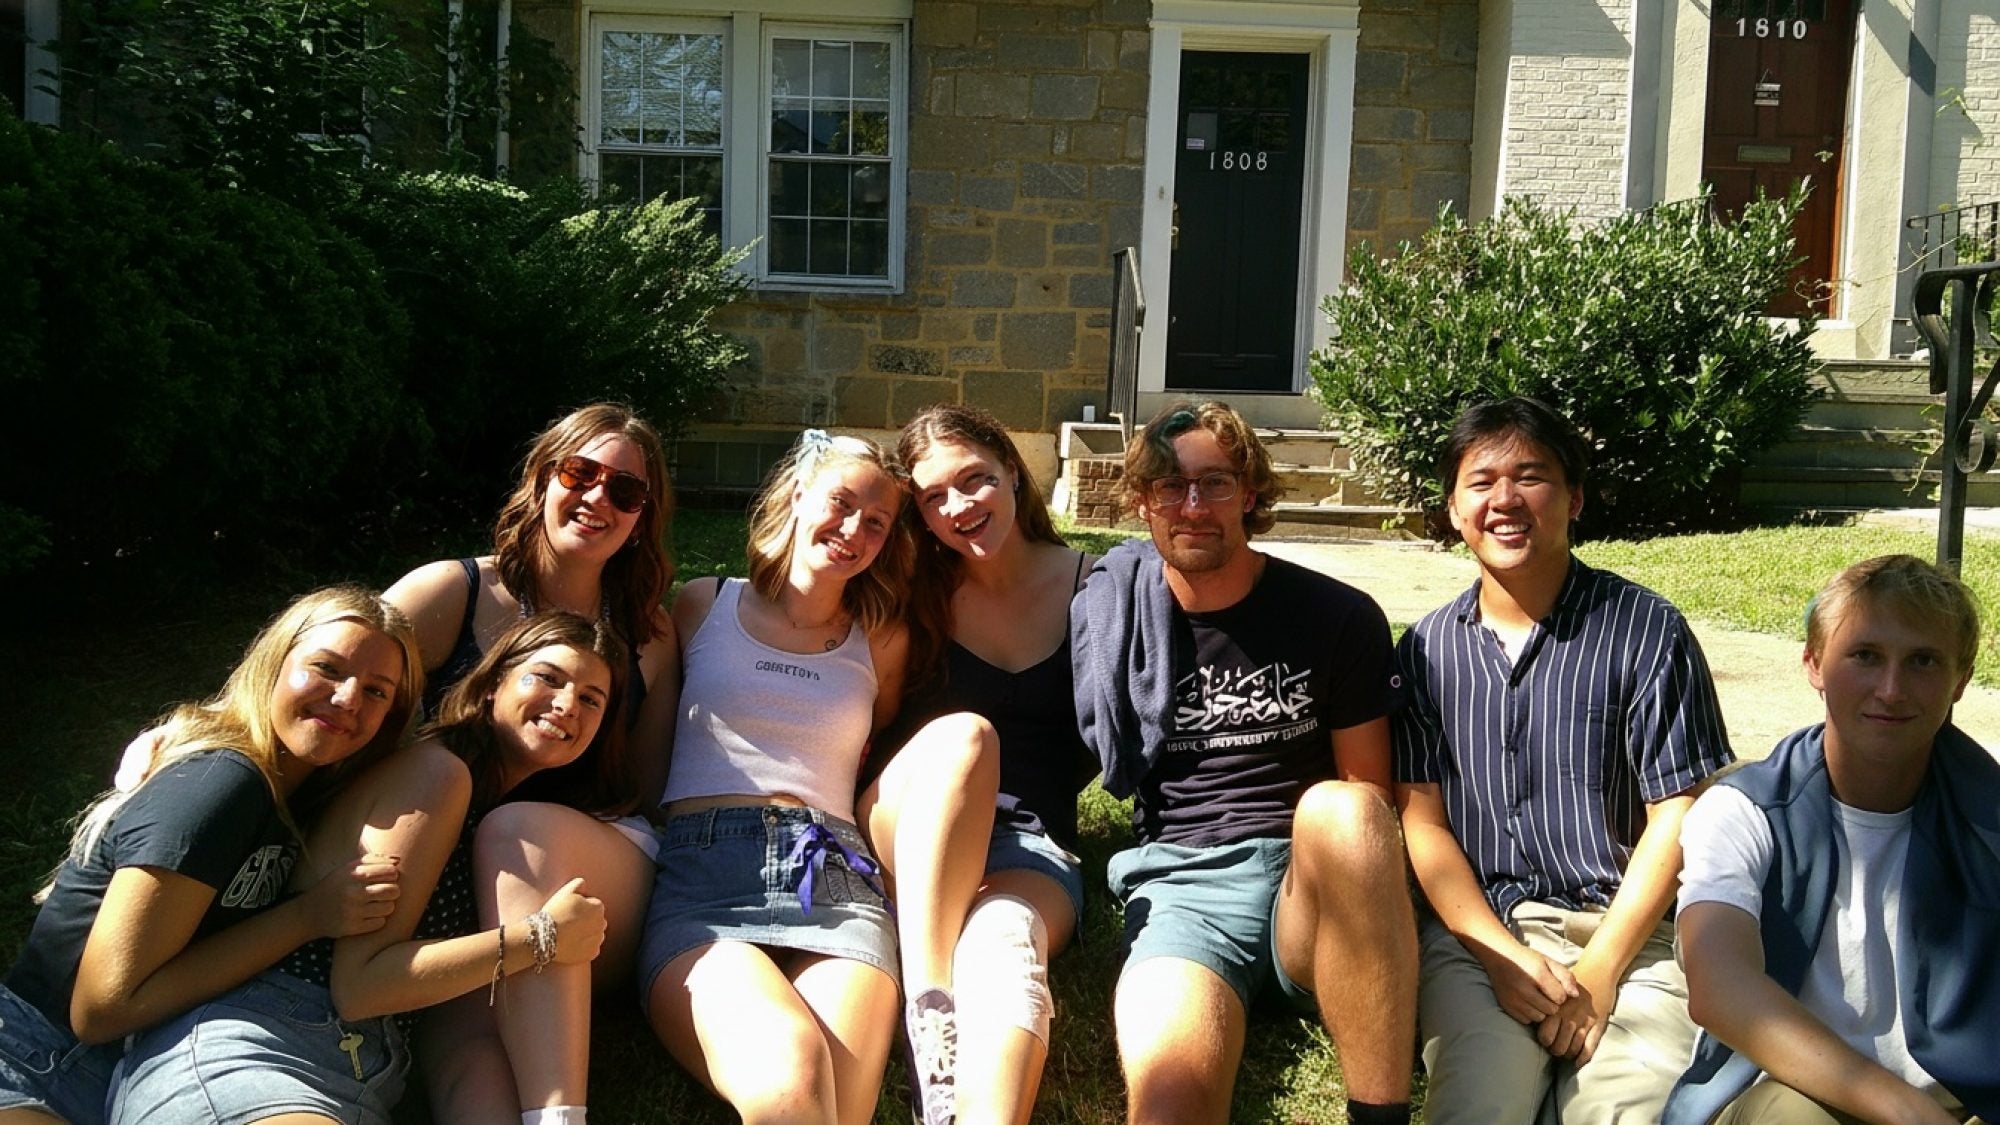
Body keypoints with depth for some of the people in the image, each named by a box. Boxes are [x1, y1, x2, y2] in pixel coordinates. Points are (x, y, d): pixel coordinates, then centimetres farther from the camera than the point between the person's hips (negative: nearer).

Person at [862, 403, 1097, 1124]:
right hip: (911, 836, 1)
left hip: (1034, 846, 0)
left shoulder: (1089, 587, 4)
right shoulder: (916, 594, 5)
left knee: (1003, 942, -37)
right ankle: (927, 1003, -42)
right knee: (959, 734, -34)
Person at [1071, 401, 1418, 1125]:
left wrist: (1339, 835, -11)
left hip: (1313, 885, 1)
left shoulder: (1340, 618, 3)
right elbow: (1105, 759, 19)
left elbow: (1370, 796, 6)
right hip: (1179, 884, -1)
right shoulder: (1108, 608, 7)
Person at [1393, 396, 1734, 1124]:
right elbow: (1423, 819, 5)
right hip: (1475, 929, 1)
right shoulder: (1427, 648, 8)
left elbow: (1677, 817, -2)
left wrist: (1599, 970, -10)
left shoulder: (1648, 631, 0)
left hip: (1624, 929, 0)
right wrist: (1504, 955, -9)